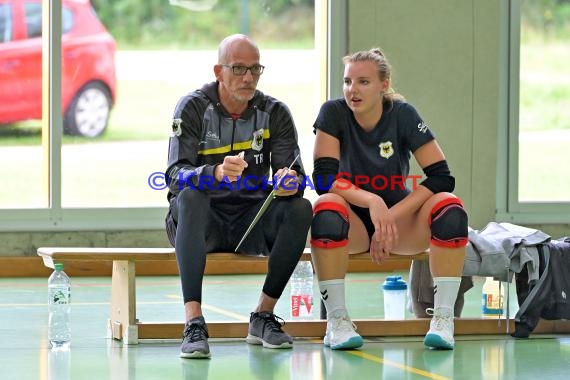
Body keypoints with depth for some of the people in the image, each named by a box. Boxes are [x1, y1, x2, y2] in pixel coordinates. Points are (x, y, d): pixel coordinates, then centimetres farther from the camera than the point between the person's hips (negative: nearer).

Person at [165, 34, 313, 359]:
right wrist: (216, 173, -42)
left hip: (251, 222, 3)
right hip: (201, 221, -2)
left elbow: (295, 173, -6)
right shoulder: (194, 107, -7)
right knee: (191, 196, -35)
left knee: (300, 209, -24)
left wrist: (291, 183, -33)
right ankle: (194, 323, -43)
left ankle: (264, 316, -13)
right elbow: (176, 175, -20)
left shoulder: (274, 113, 2)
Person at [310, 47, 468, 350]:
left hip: (401, 221, 1)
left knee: (449, 207, -28)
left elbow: (441, 177, -15)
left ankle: (443, 319, -26)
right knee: (327, 209, -34)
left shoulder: (403, 115, -9)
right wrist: (372, 201, -34)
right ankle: (336, 321, -26)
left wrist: (392, 216, -25)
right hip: (355, 223, -1)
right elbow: (324, 178, -18)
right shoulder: (333, 113, -9)